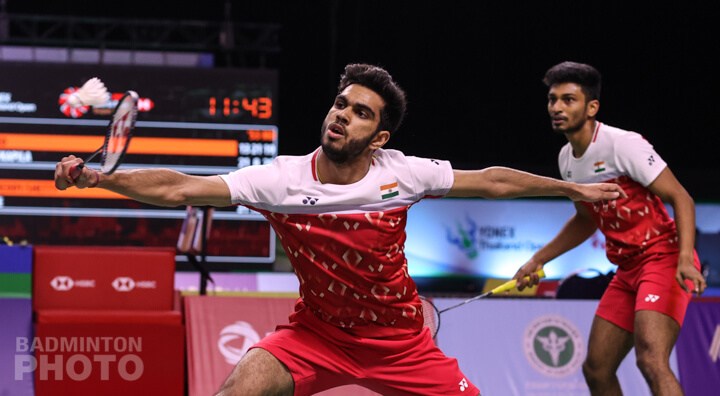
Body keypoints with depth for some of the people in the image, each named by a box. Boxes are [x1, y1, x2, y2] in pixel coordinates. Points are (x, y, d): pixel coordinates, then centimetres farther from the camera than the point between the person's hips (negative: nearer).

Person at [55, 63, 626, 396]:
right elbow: (178, 189, -24)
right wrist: (96, 177, -36)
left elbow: (491, 182, 1)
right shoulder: (280, 179, -18)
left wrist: (570, 188, 10)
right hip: (315, 334, -1)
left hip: (398, 337, 1)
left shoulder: (401, 173, -13)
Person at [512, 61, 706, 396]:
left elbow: (680, 198, -18)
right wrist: (538, 260, 25)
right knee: (596, 369, 7)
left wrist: (685, 260, -31)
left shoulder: (623, 144, -15)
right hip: (627, 270, 9)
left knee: (651, 361, -27)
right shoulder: (566, 158, 11)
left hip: (664, 258, -9)